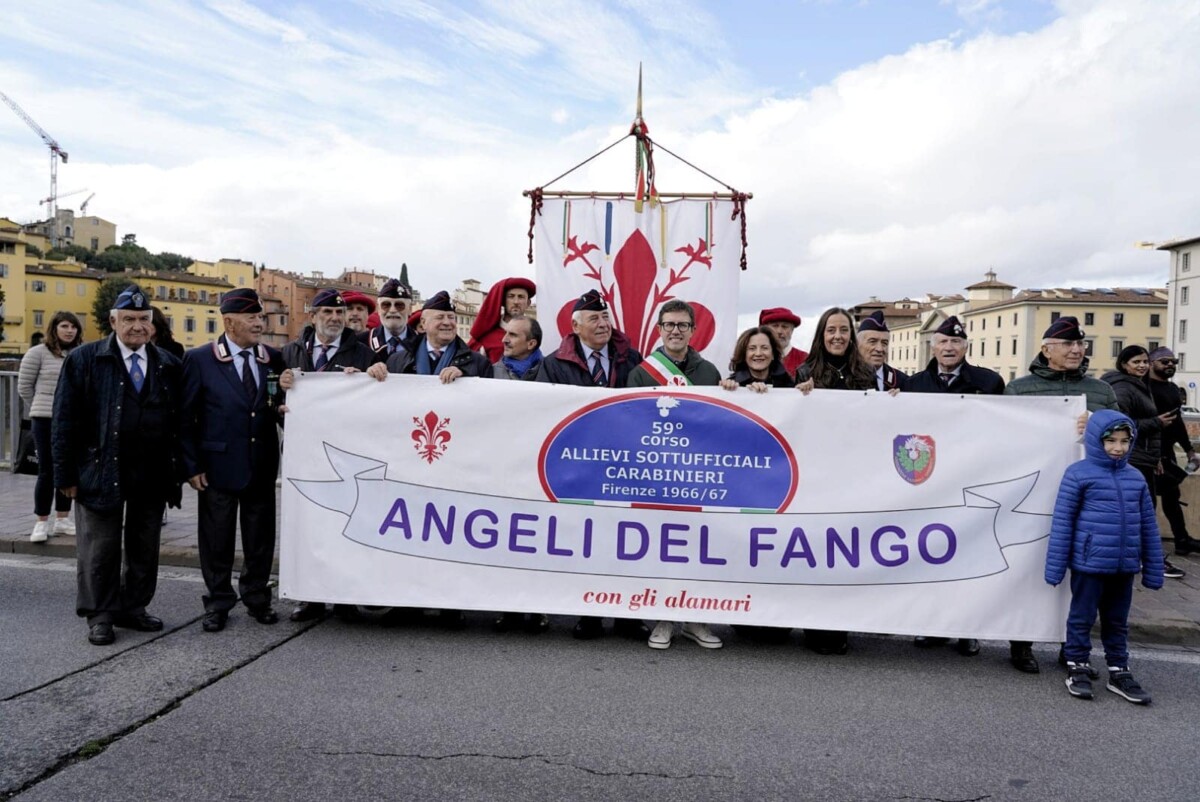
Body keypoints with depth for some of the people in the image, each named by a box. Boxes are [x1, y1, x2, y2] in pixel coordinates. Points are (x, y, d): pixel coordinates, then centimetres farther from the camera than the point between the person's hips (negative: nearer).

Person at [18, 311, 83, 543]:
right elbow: (24, 386, 3)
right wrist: (41, 408, 8)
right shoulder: (38, 353, -2)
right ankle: (41, 522, 8)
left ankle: (62, 519, 20)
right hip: (46, 420, -3)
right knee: (47, 471, 0)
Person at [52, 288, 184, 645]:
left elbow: (180, 421, 8)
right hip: (101, 471, -3)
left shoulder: (169, 365, 7)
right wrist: (67, 473, -7)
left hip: (153, 475, 3)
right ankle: (100, 616, 18)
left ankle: (133, 609, 26)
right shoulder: (84, 360, 0)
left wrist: (179, 469, 3)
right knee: (100, 549, 5)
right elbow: (66, 420, -3)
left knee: (144, 547, 12)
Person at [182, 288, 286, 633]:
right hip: (219, 464, -2)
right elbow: (186, 418, -4)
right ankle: (218, 602, 24)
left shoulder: (274, 358, 3)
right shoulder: (199, 359, -5)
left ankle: (257, 597, 28)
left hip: (263, 466, 3)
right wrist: (192, 466, -7)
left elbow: (280, 408, 10)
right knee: (217, 538, 8)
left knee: (260, 537, 12)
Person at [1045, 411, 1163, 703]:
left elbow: (1148, 526, 11)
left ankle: (1119, 672, 28)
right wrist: (1055, 567, -10)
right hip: (1088, 564, -5)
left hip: (1124, 566, 5)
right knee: (1082, 619, 8)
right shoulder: (1078, 474, -8)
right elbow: (1062, 522, -9)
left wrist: (1153, 569, 9)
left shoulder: (1136, 478, 7)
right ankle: (1078, 668, 22)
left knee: (1117, 622, 16)